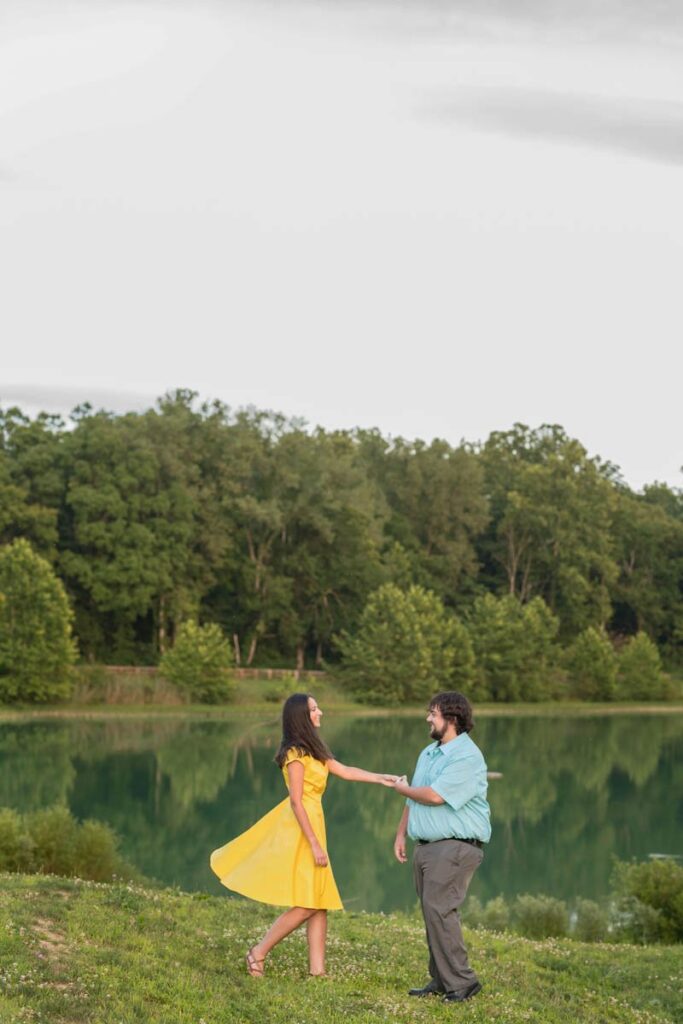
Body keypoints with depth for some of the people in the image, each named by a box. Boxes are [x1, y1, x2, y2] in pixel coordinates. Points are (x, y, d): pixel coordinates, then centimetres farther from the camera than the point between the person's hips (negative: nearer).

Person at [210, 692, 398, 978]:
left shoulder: (313, 750, 13)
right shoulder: (296, 754, -16)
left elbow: (344, 771, 19)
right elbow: (296, 802, -18)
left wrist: (380, 778, 11)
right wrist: (315, 844, -19)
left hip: (312, 824, 9)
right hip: (299, 830, -9)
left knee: (320, 904, 8)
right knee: (306, 906, -7)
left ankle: (317, 970, 11)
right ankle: (258, 953, 4)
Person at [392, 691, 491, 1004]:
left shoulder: (467, 756, -13)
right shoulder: (428, 753, 17)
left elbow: (435, 796, -21)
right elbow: (414, 800, 23)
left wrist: (403, 789, -4)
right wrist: (401, 834, 17)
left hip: (455, 846, -9)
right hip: (426, 846, 9)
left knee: (438, 910, -16)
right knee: (433, 913, 9)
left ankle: (461, 981, -10)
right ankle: (441, 981, 15)